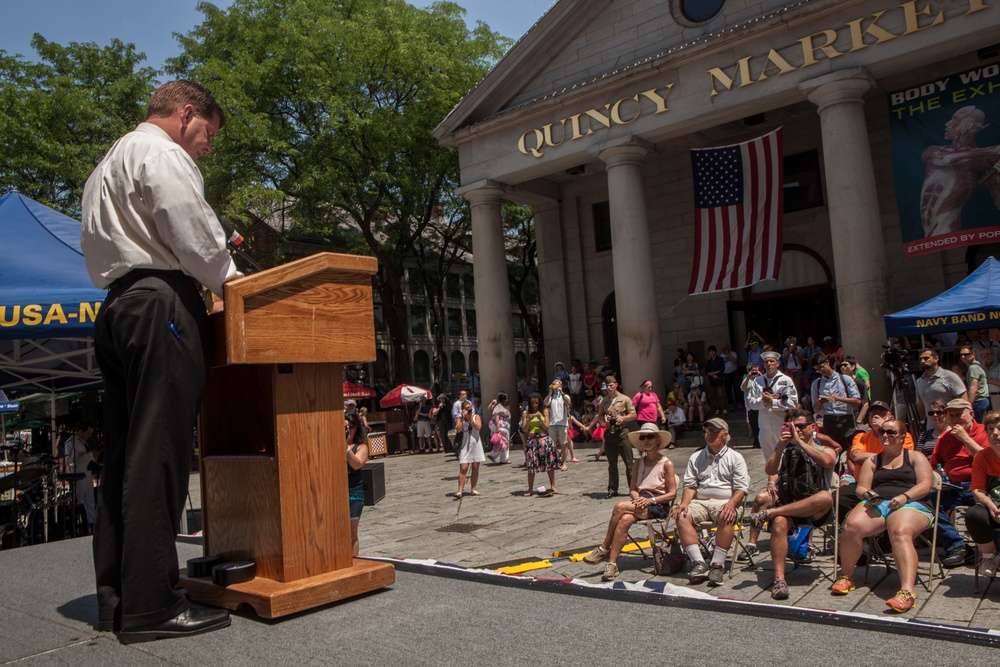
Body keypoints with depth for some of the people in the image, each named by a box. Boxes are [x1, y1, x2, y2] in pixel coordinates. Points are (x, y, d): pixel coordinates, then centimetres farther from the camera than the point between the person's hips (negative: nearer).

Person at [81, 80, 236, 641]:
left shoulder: (111, 163, 31)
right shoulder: (161, 152, -1)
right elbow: (191, 230, -13)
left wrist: (206, 277, 18)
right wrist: (229, 278, 3)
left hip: (117, 306, 10)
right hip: (161, 302, -10)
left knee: (125, 456, 8)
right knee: (158, 454, -12)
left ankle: (116, 595, 12)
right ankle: (150, 606, -11)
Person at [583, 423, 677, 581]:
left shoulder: (666, 463, -2)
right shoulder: (639, 463, 15)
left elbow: (672, 494, -4)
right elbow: (632, 489, 12)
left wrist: (651, 500, -16)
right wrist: (638, 498, -11)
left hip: (658, 505, -4)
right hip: (640, 502, 4)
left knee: (620, 507, -29)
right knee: (625, 519, -32)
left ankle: (604, 549, -16)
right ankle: (612, 564, -30)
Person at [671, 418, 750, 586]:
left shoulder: (735, 457, 9)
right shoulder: (696, 457, 19)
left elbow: (741, 488, 1)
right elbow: (690, 485, 13)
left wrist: (731, 504, -19)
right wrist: (684, 503, -7)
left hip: (725, 502, -3)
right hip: (700, 501, 3)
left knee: (726, 518, -37)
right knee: (682, 516, -27)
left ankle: (717, 565, -31)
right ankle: (699, 563, -31)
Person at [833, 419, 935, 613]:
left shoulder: (915, 457, 19)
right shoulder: (873, 461, 27)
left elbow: (925, 485, 3)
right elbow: (861, 488, 19)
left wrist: (904, 496, -15)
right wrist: (869, 494, -6)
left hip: (911, 505, -3)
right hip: (877, 505, 3)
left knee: (899, 532, -39)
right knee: (852, 525, -30)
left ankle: (907, 592, -49)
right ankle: (846, 577, -13)